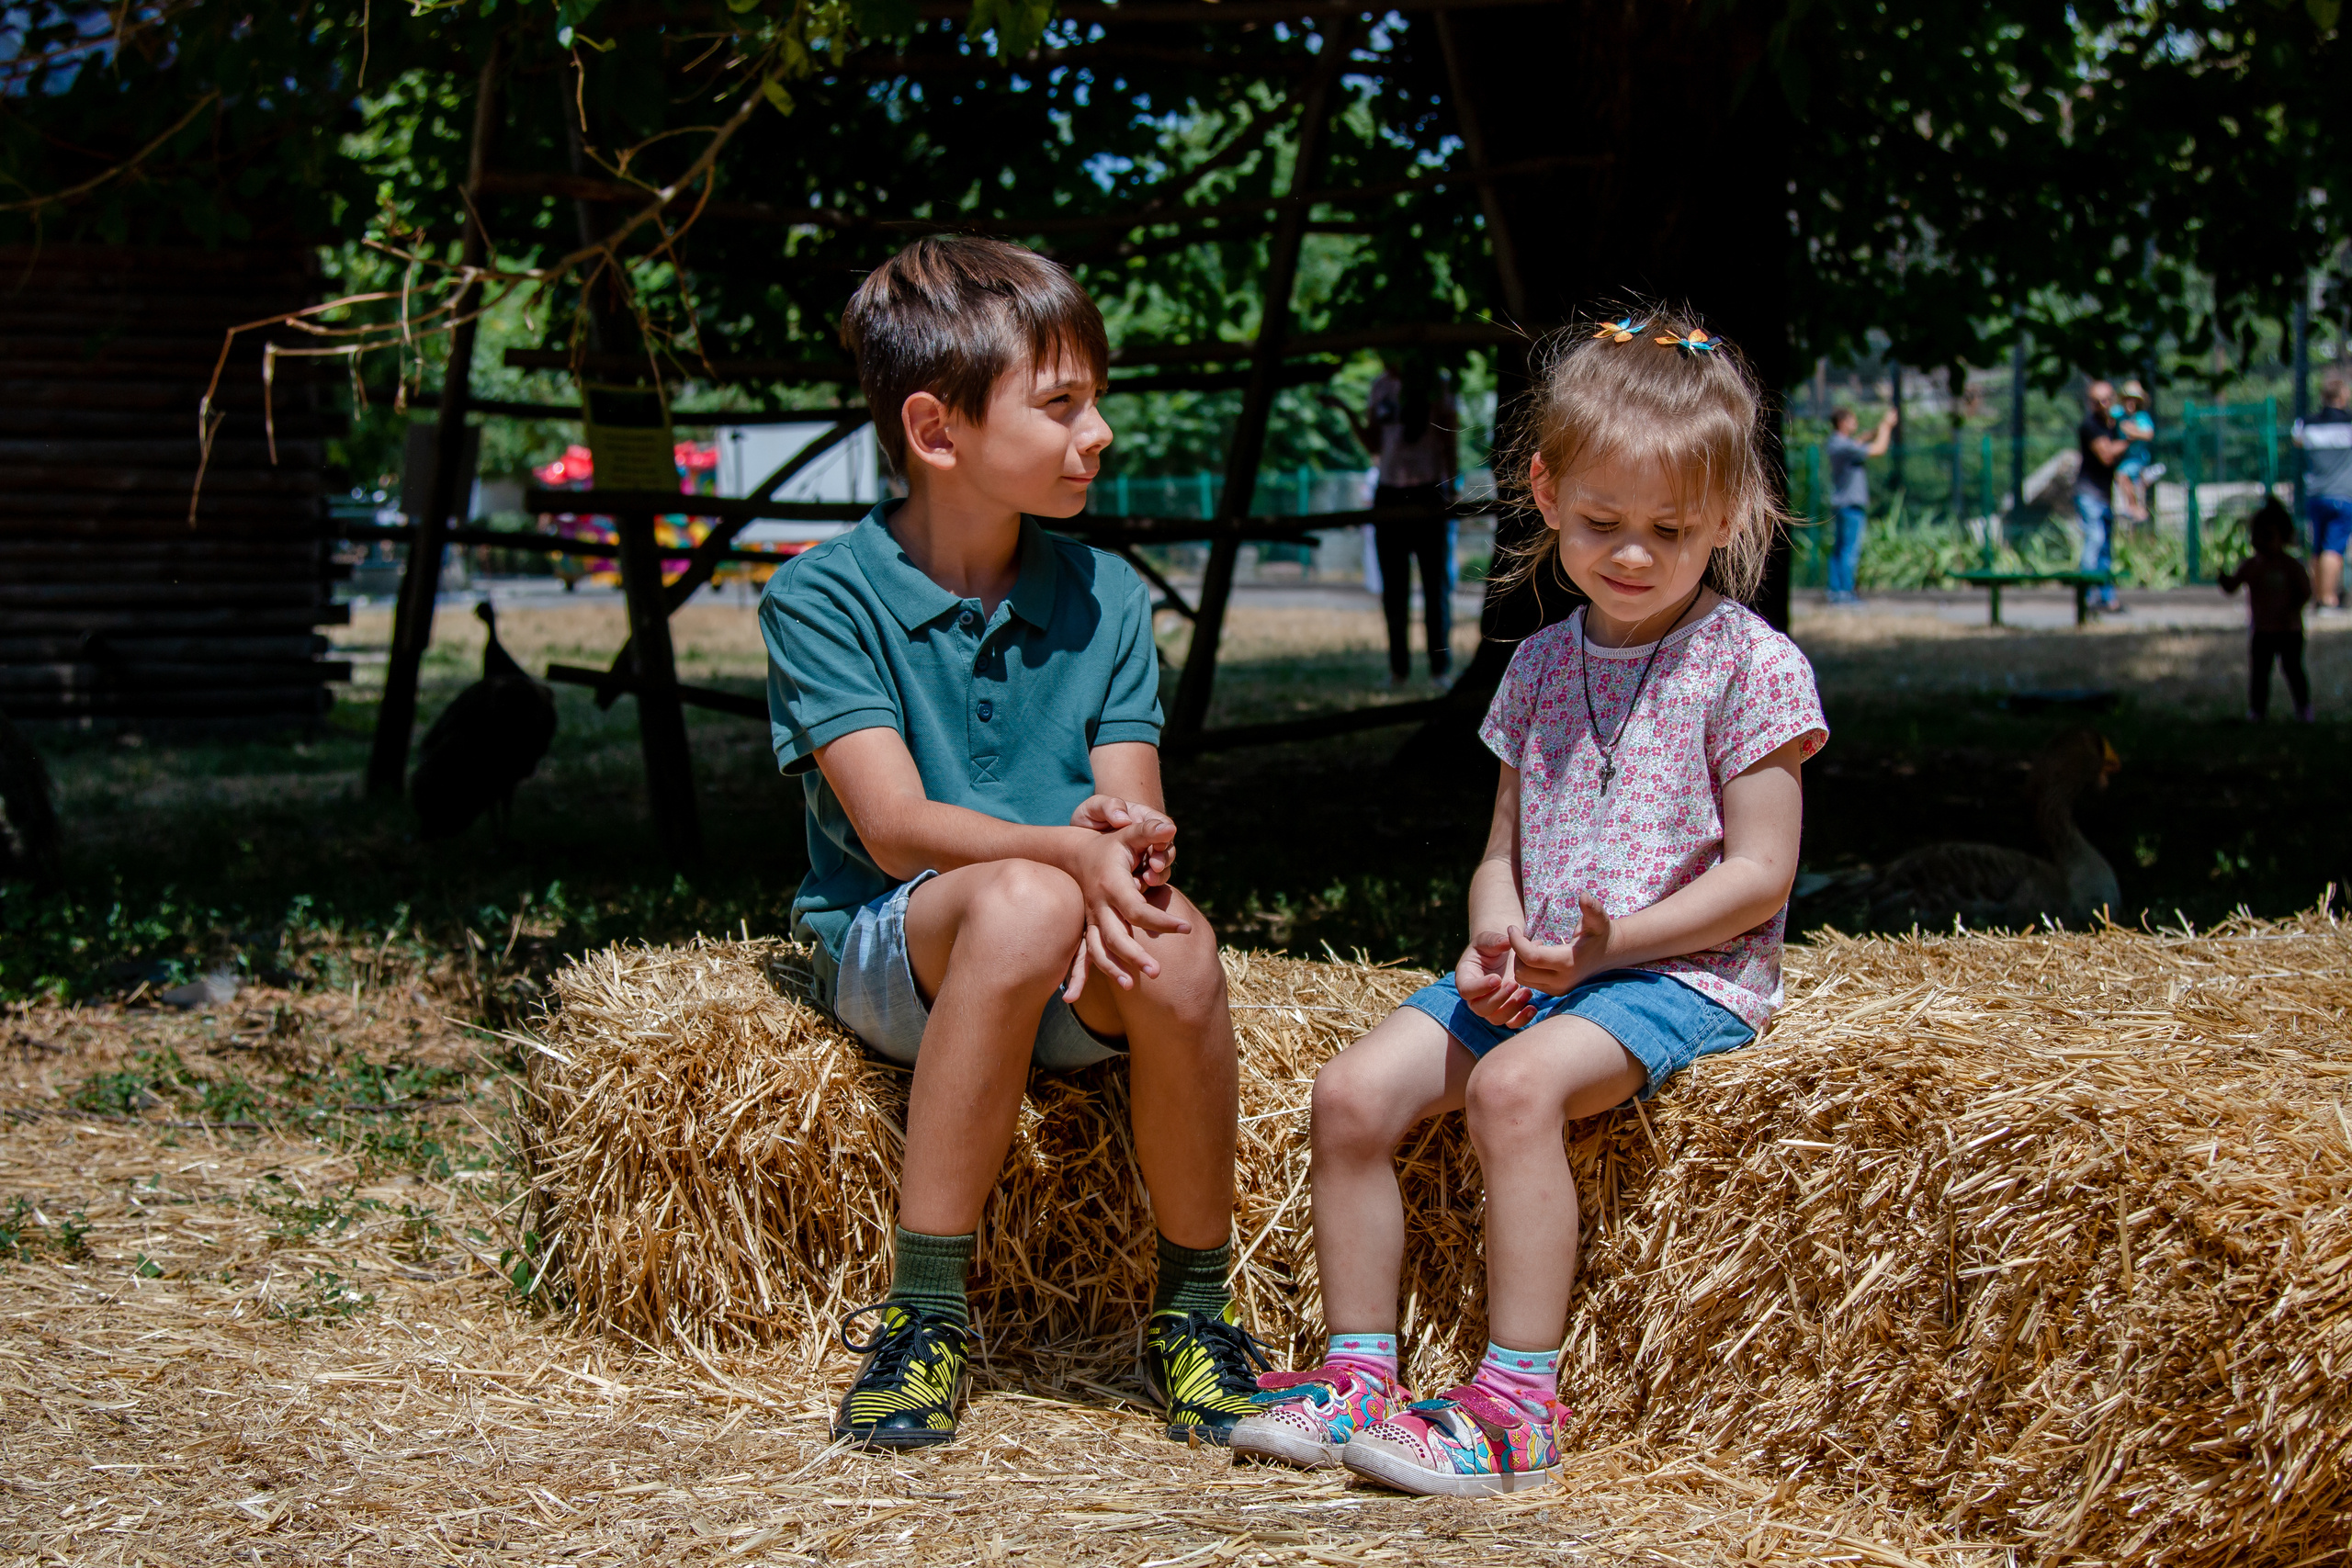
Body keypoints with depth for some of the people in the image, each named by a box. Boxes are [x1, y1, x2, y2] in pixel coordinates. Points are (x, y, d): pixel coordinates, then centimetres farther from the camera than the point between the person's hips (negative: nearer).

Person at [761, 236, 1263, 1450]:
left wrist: (1127, 845, -25)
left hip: (1071, 979, 3)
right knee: (1021, 905, -36)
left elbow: (1134, 813, 1)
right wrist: (1070, 855, -32)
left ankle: (1196, 1309, -11)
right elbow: (896, 827, -15)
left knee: (1174, 946, -32)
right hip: (891, 950, -3)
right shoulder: (822, 599, -5)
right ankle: (922, 1312, -26)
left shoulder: (1106, 599, 9)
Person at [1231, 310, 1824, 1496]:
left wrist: (1609, 941, -19)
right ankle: (1358, 1374, -5)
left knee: (1516, 1084, -33)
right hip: (1531, 971, 6)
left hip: (1683, 972, -6)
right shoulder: (1544, 663, 13)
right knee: (1354, 1090, -14)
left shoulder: (1751, 666, -5)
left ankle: (1518, 1406, -29)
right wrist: (1494, 939, -6)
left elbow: (1758, 876, -9)